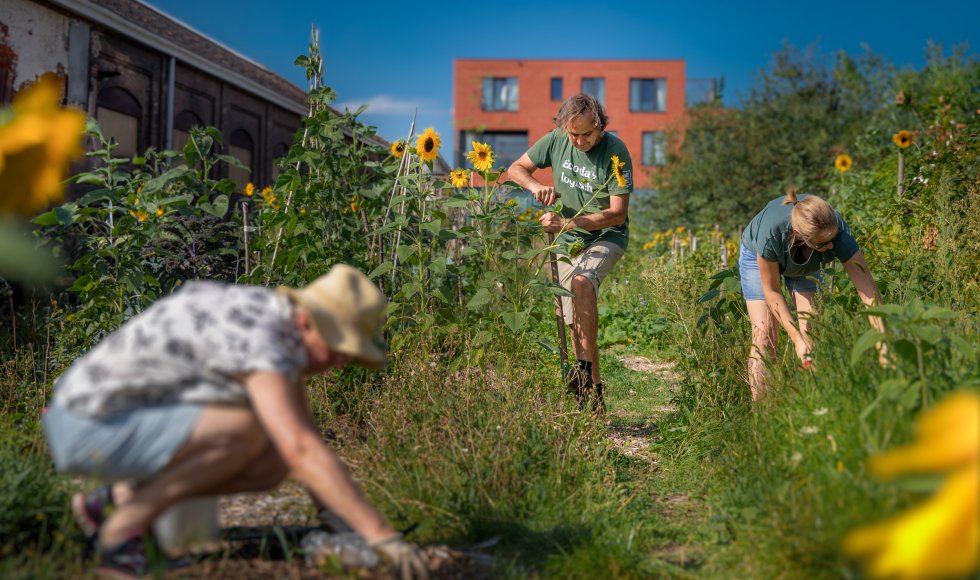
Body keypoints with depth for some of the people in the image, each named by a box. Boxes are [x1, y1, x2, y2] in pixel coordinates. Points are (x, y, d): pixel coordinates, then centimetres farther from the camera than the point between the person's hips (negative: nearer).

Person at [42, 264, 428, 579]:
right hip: (89, 423, -9)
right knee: (245, 433, -28)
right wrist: (380, 533, -36)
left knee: (272, 464, -4)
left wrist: (337, 514, 6)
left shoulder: (281, 320, 3)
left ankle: (120, 496, 9)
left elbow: (303, 431, 12)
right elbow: (303, 450, -37)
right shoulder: (261, 341, -27)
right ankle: (123, 528, -10)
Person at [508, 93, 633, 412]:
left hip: (606, 237, -5)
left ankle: (585, 368, -31)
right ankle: (593, 389, 11)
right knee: (576, 322, 3)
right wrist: (536, 185, -17)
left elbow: (617, 214, -21)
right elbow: (516, 168, 6)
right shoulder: (556, 140, -6)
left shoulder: (615, 152, -19)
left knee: (581, 281, -35)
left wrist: (566, 222, -30)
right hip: (568, 241, 5)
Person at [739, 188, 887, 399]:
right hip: (757, 254, -2)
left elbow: (868, 289, -40)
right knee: (764, 334, -13)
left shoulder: (837, 230, -40)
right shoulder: (771, 232, -44)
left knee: (810, 328, -13)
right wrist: (797, 339, -32)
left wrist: (883, 349, -45)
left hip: (805, 263, 2)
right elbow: (772, 290, -27)